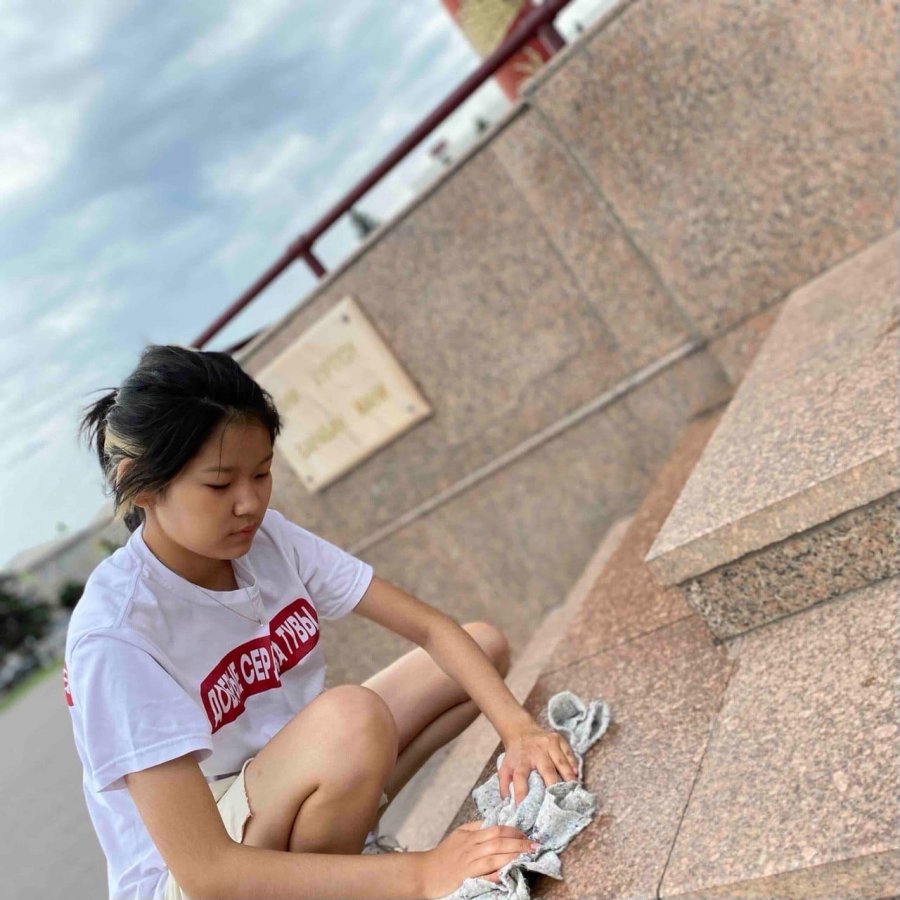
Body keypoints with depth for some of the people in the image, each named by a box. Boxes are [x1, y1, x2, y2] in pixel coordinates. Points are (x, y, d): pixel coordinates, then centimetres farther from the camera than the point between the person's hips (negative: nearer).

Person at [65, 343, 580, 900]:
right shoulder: (114, 636, -27)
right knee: (350, 718, -36)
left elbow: (432, 628, -9)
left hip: (290, 797, 7)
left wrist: (518, 729, -24)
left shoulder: (268, 539, -10)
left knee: (485, 645, 1)